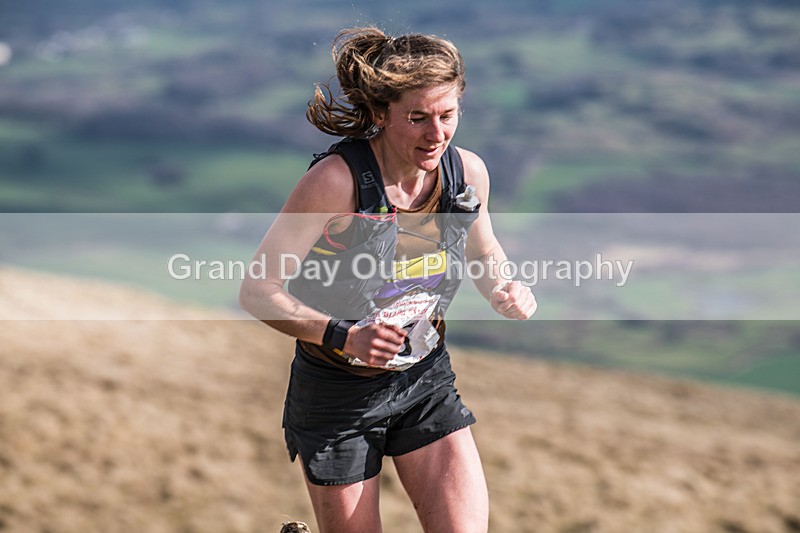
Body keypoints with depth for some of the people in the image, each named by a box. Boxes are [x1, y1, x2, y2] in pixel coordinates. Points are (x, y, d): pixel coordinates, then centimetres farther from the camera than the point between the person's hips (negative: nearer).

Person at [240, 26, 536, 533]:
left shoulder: (467, 171, -9)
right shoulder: (337, 181, -25)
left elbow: (484, 252, 13)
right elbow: (258, 290, -20)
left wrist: (507, 290, -10)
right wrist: (343, 337, -33)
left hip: (426, 382, 4)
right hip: (337, 395, -4)